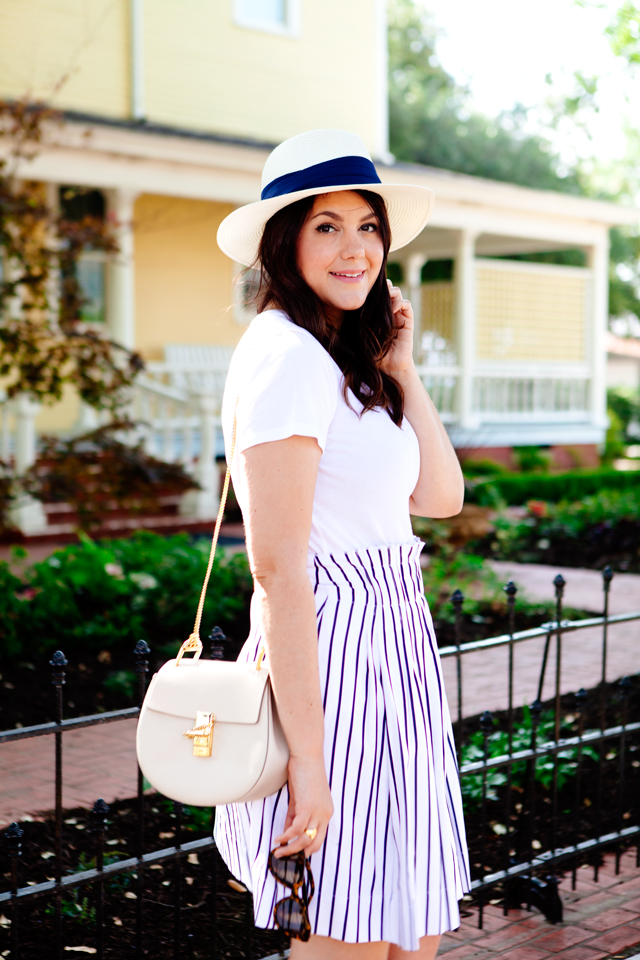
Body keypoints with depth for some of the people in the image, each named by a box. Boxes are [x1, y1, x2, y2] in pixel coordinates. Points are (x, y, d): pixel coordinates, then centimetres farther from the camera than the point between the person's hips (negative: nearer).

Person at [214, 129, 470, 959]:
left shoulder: (346, 361, 15)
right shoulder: (287, 355, -14)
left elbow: (441, 496, 10)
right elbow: (278, 569, -20)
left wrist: (399, 366, 7)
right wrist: (308, 757, -21)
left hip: (388, 655, 10)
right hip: (332, 653, -10)